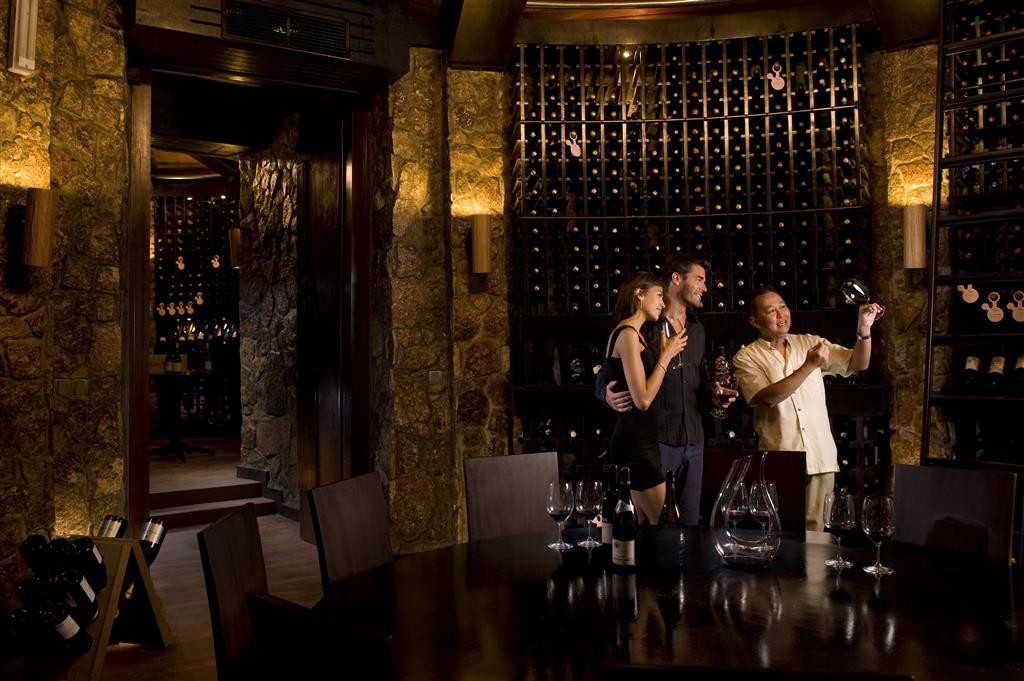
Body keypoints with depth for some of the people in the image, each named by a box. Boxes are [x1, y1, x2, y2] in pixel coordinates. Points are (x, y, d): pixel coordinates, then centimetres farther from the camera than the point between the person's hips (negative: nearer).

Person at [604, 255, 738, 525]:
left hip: (693, 440, 7)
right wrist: (608, 396, -27)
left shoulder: (696, 328, 16)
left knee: (691, 520, 12)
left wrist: (712, 394, 6)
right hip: (656, 438, -7)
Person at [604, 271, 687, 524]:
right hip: (636, 445, -10)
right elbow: (643, 399, -20)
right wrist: (666, 356, -11)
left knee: (646, 524, 14)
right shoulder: (628, 333, -15)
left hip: (641, 442, 10)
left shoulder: (633, 334, 15)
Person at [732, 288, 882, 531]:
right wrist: (809, 366, -21)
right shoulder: (746, 358, -2)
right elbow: (770, 397, -17)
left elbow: (858, 363, 8)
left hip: (821, 456, 3)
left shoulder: (809, 343, 11)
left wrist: (864, 329, -8)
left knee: (814, 528, 8)